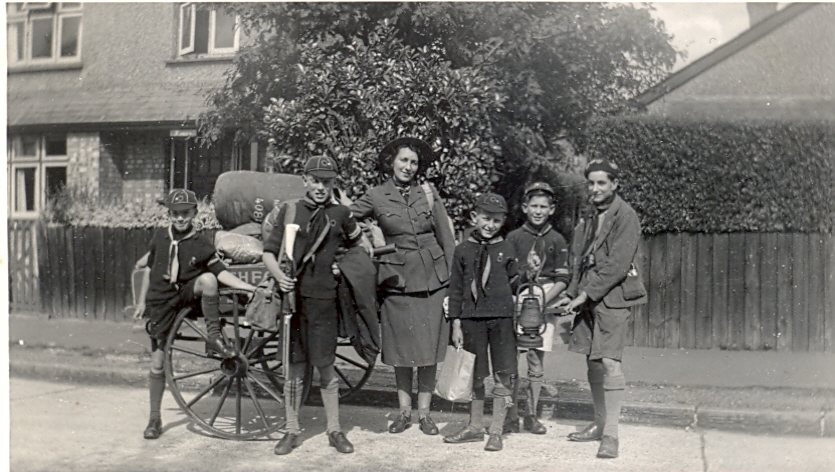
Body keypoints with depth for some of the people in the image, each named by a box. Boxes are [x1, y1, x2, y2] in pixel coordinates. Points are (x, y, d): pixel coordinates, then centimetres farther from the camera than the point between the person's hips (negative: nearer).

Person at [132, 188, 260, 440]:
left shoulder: (201, 244, -8)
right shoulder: (160, 237, -1)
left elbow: (221, 272, -10)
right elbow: (150, 268, 12)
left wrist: (253, 288, -22)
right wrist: (142, 301, 14)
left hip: (186, 295, -1)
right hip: (160, 304, 2)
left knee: (207, 279, -34)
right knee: (157, 364, 3)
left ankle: (214, 337, -23)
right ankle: (155, 418, 21)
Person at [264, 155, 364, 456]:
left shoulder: (341, 214, 6)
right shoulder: (290, 210, 6)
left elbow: (357, 246, 21)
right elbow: (269, 252, 5)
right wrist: (279, 275, -11)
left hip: (324, 299, -1)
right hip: (293, 295, 1)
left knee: (325, 366, 3)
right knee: (294, 366, 7)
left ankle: (334, 431, 17)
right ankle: (292, 431, 19)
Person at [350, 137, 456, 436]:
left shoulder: (428, 193, 5)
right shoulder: (376, 197, 1)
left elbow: (447, 238, 6)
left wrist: (453, 281, 3)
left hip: (433, 279, 1)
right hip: (398, 280, -1)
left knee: (429, 349, 5)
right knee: (401, 350, 7)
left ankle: (424, 412, 16)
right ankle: (404, 411, 20)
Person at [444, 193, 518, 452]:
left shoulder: (507, 250, 4)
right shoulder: (463, 250, 4)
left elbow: (515, 285, 9)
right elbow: (455, 288, 6)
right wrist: (456, 324, 2)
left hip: (502, 317, -1)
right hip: (472, 318, 1)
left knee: (503, 376, 1)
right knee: (475, 375, 10)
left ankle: (496, 431, 12)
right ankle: (475, 426, 25)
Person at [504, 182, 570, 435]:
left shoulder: (557, 240, 6)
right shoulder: (514, 237, 5)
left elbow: (562, 279, 3)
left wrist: (543, 299, -11)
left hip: (545, 303, 1)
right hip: (515, 302, -1)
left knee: (537, 362, 5)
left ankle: (531, 415, 16)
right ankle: (511, 415, 4)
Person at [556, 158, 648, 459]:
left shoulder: (625, 217, -8)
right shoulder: (589, 220, 15)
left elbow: (617, 265, -16)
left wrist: (584, 295, -16)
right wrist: (571, 294, 4)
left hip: (612, 297, -8)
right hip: (587, 297, 8)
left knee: (609, 362, -13)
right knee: (593, 363, 12)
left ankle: (611, 434, -9)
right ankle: (600, 424, 24)